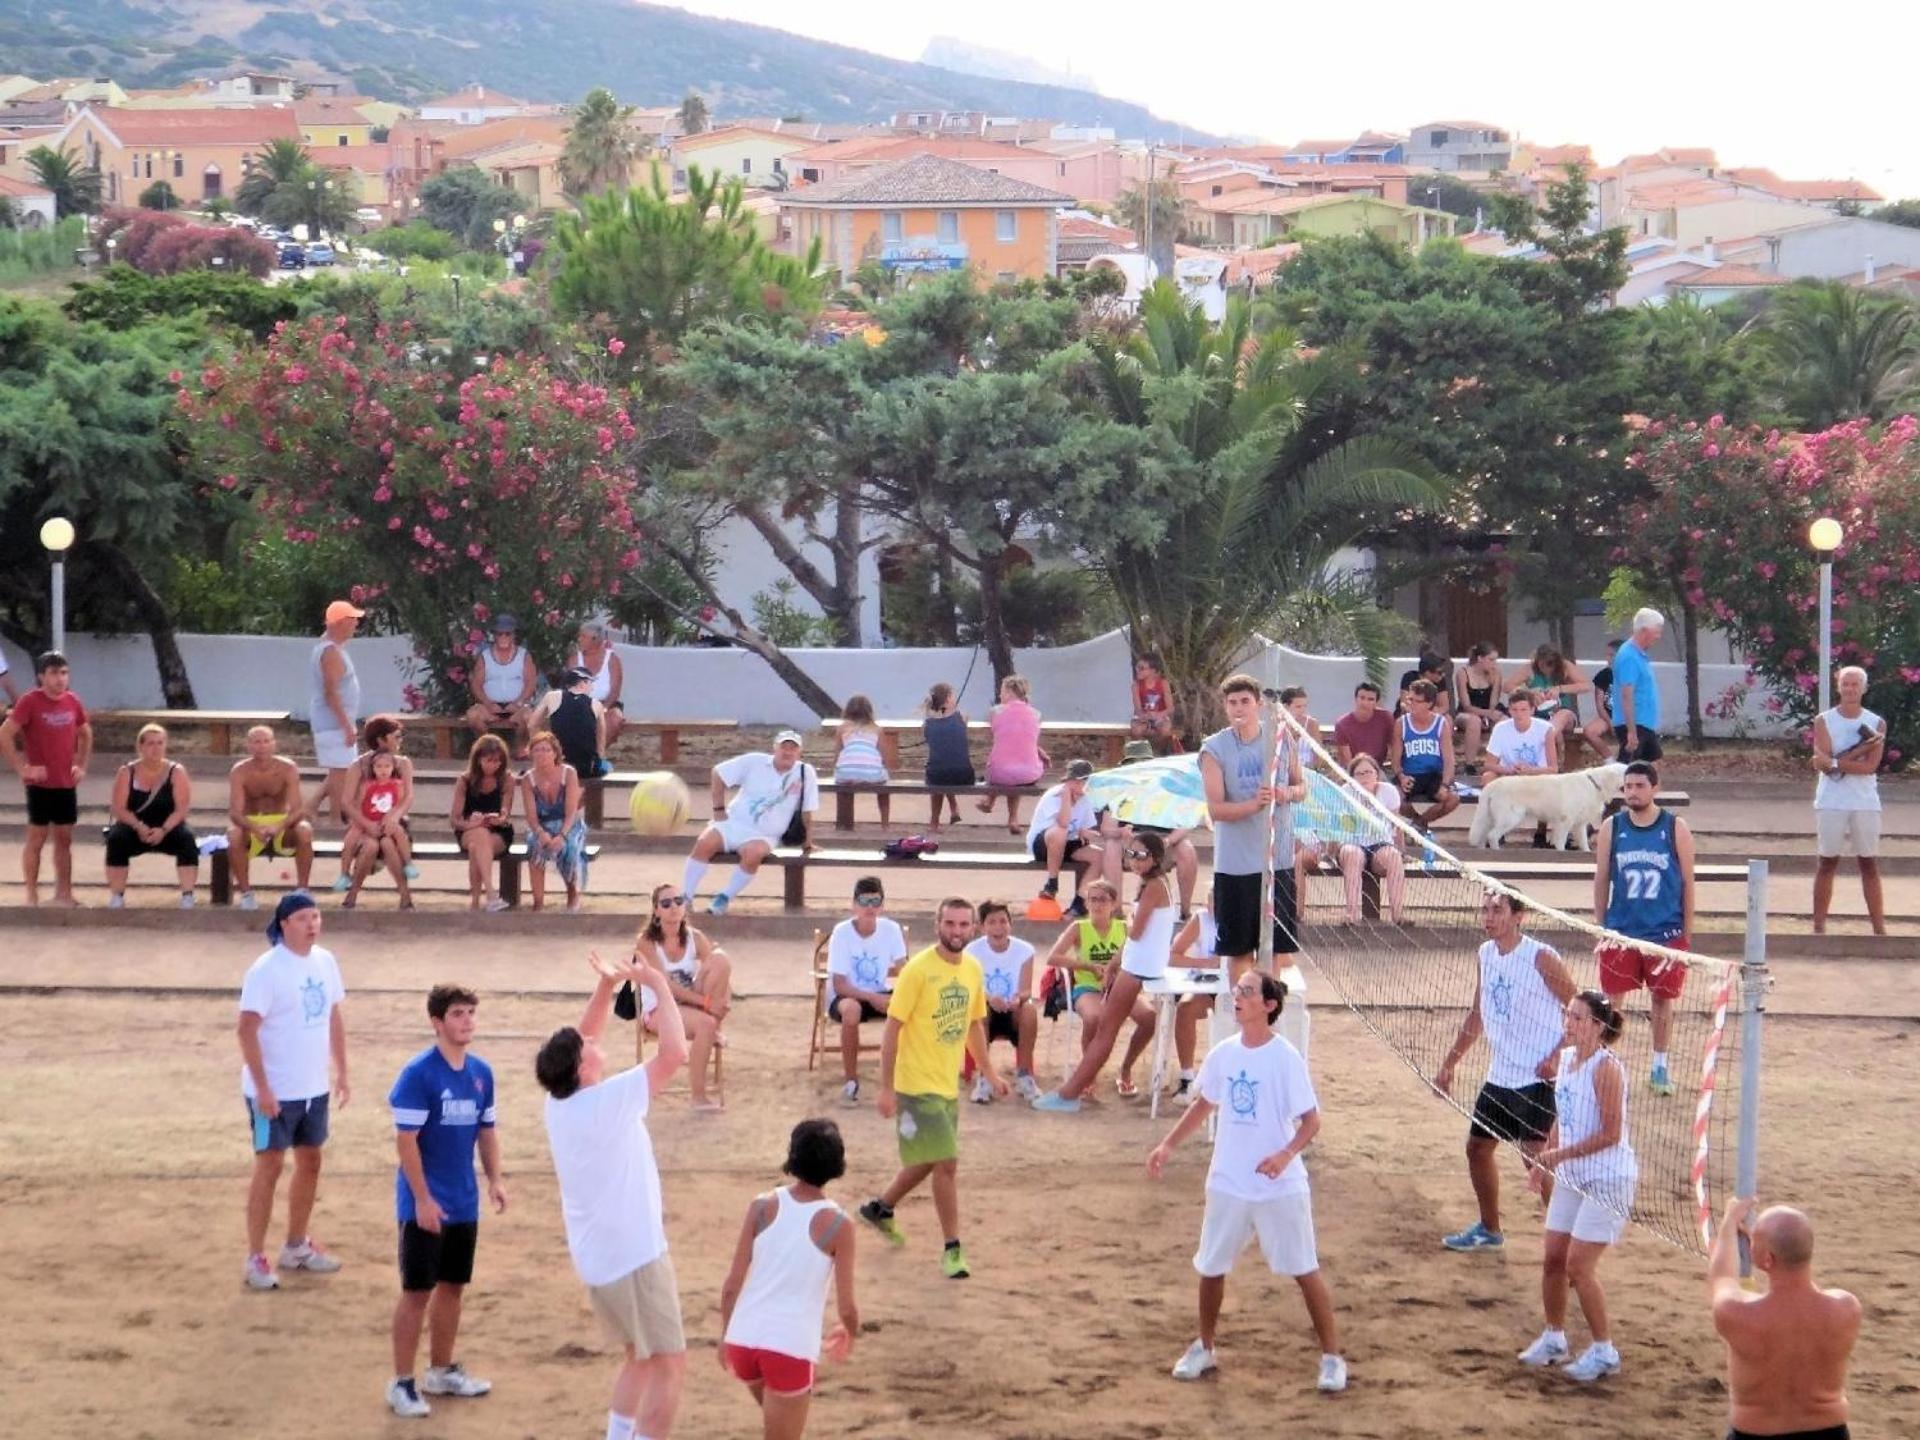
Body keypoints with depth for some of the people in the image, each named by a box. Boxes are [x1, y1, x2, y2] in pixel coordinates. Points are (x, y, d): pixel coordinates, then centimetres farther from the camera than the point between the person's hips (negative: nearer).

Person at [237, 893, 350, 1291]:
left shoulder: (325, 961, 5)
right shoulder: (266, 970, -17)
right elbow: (248, 1029, -19)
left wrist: (341, 1072, 12)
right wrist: (262, 1088, -22)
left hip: (315, 1088, 7)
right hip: (275, 1091, -7)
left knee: (310, 1162, 14)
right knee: (269, 1166, -3)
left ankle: (297, 1246, 29)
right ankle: (255, 1258, 4)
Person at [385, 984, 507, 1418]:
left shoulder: (481, 1072, 4)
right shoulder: (418, 1074, -16)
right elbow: (405, 1140, -16)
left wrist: (494, 1180, 2)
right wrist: (423, 1199, -18)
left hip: (464, 1203, 6)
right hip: (425, 1205, -6)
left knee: (453, 1285, 15)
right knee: (417, 1290, -1)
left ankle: (442, 1371, 28)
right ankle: (401, 1383, 8)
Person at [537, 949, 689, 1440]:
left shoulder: (558, 1102, 2)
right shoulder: (609, 1100, -20)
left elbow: (582, 1039, 15)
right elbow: (675, 1053, -24)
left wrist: (606, 986, 3)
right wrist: (660, 986, -15)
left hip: (594, 1256, 9)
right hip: (633, 1255, -9)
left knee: (639, 1357, 21)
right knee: (669, 1365, -4)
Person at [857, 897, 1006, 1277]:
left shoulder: (973, 969, 4)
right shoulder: (918, 970, -17)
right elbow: (893, 1028, -15)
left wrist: (989, 1072, 17)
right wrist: (886, 1089, -16)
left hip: (948, 1085, 8)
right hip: (917, 1085, -8)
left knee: (928, 1162, 20)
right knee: (947, 1163, -9)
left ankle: (880, 1208, 43)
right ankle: (952, 1250, 2)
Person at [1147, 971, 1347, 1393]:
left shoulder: (1286, 1058, -15)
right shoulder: (1223, 1054, 0)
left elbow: (1311, 1121, -14)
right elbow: (1203, 1105, 16)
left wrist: (1286, 1154, -31)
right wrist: (1168, 1144, 8)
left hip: (1280, 1187, -5)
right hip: (1227, 1184, 5)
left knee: (1304, 1271, 1)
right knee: (1210, 1267, 12)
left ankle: (1332, 1356, 13)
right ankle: (1204, 1347, 31)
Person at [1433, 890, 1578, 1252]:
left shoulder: (1541, 958, -15)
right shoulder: (1486, 954, 7)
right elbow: (1477, 1015, 19)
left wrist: (1557, 1056, -21)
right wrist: (1449, 1063, 20)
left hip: (1537, 1079, -8)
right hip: (1499, 1076, 8)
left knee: (1538, 1160, -11)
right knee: (1478, 1147, 16)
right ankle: (1489, 1229, 33)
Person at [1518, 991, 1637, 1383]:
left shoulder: (1605, 1067, -19)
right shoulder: (1567, 1057, 6)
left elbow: (1610, 1134, -21)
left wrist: (1560, 1155, -19)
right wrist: (1545, 1157, 8)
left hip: (1607, 1179, -8)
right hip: (1572, 1176, 8)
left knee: (1579, 1266, -8)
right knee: (1552, 1259, 10)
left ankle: (1604, 1351, 5)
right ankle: (1554, 1339, 28)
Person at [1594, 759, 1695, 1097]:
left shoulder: (1676, 828, -4)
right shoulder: (1611, 828, 0)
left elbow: (1687, 882, 1)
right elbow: (1601, 880, 7)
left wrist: (1687, 934, 1)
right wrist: (1600, 928, 5)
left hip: (1666, 933, -1)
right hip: (1620, 932, 1)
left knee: (1663, 999, 10)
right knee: (1611, 1000, 2)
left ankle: (1660, 1068, 23)